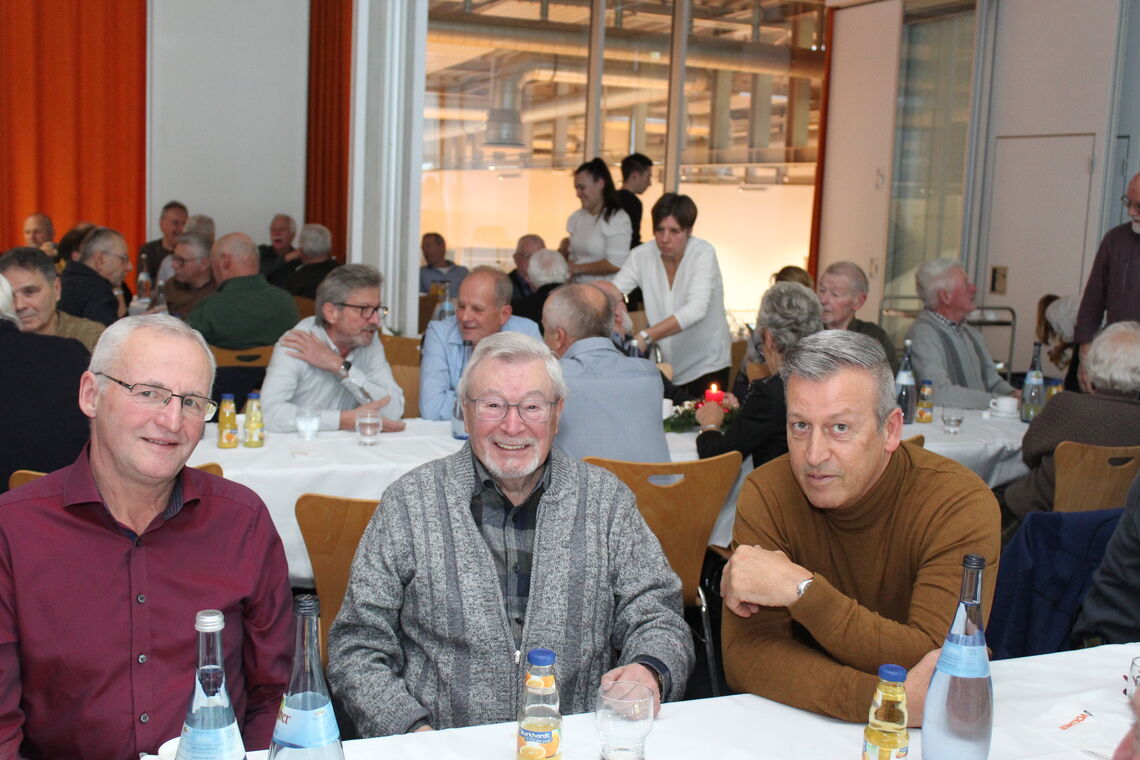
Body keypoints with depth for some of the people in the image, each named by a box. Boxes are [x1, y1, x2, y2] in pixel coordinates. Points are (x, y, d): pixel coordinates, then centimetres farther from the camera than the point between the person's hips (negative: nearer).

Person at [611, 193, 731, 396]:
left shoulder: (703, 253, -16)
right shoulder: (642, 255, -6)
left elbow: (696, 309, -31)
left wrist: (646, 336, -42)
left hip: (706, 364, -3)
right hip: (664, 363, 3)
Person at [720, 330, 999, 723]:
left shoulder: (960, 504, -15)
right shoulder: (767, 495, -11)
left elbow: (938, 662, -22)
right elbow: (747, 654, -18)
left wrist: (800, 588, -27)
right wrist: (885, 699, -31)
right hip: (803, 723, 1)